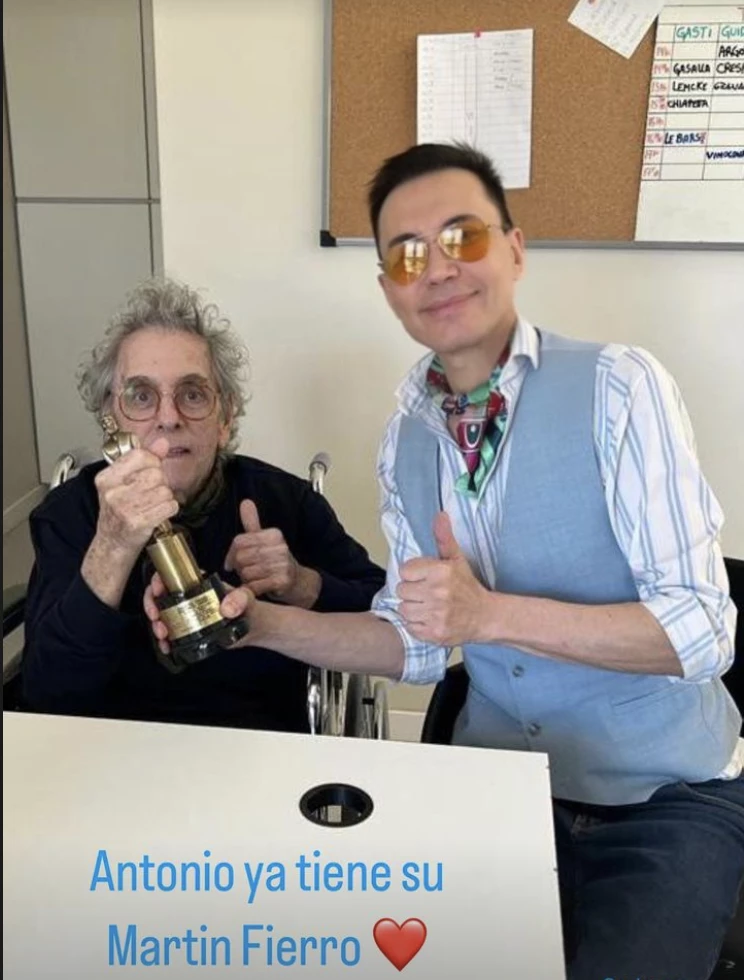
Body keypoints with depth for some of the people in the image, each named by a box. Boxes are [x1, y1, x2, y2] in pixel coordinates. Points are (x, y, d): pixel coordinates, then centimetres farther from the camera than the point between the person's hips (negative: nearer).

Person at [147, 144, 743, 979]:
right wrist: (255, 621, -9)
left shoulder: (617, 387, -17)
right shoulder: (405, 438, 1)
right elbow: (417, 643, 3)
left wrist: (491, 613, -30)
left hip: (665, 800, -3)